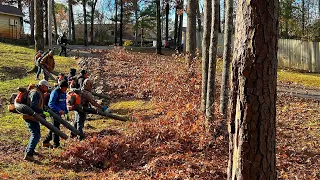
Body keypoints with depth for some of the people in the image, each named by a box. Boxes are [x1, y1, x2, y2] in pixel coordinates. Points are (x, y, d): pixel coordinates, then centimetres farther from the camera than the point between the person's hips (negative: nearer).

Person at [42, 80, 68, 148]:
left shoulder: (64, 93, 10)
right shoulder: (55, 92, -18)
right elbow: (51, 104, -24)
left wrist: (66, 111, 15)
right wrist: (59, 110, -35)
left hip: (59, 112, 9)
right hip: (54, 112, -9)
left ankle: (46, 142, 25)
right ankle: (56, 145, 2)